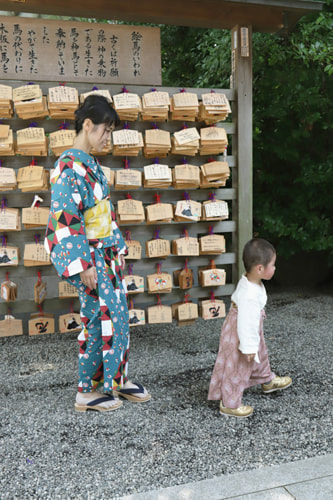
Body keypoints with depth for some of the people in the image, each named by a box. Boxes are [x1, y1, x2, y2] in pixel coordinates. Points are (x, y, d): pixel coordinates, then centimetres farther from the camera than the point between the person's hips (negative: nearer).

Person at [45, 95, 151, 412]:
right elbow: (67, 220, -21)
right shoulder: (69, 167, -17)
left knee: (118, 314, 13)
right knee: (99, 318, -2)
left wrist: (118, 247, 19)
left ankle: (117, 379, 28)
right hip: (88, 256, -9)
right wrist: (84, 264, -21)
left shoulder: (90, 163, 13)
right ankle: (87, 393, 14)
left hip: (107, 254, 9)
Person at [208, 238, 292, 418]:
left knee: (260, 356, 31)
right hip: (240, 337, -10)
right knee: (237, 370, 9)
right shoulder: (250, 296, -40)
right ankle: (229, 404, 29)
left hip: (252, 333, 10)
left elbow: (236, 298, 10)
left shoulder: (247, 280, -9)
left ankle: (268, 381, 57)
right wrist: (249, 347, -22)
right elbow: (246, 323, -34)